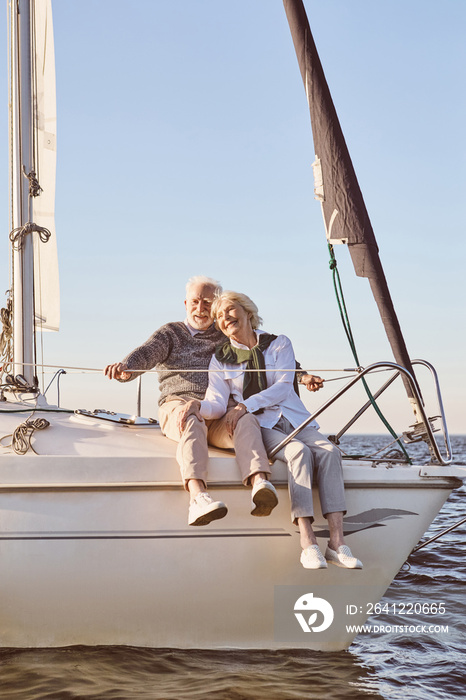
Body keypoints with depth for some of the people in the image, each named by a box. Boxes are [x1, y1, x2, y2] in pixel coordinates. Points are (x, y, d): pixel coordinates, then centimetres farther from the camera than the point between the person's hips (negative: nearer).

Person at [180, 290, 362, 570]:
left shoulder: (279, 344, 11)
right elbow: (217, 403, -1)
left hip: (294, 420, 2)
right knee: (299, 451, -34)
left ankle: (337, 542, -38)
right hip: (258, 427, -2)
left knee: (329, 451, -29)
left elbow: (283, 387, -3)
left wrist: (245, 405, -17)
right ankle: (308, 543, -43)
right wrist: (198, 405, -25)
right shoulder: (220, 359, 12)